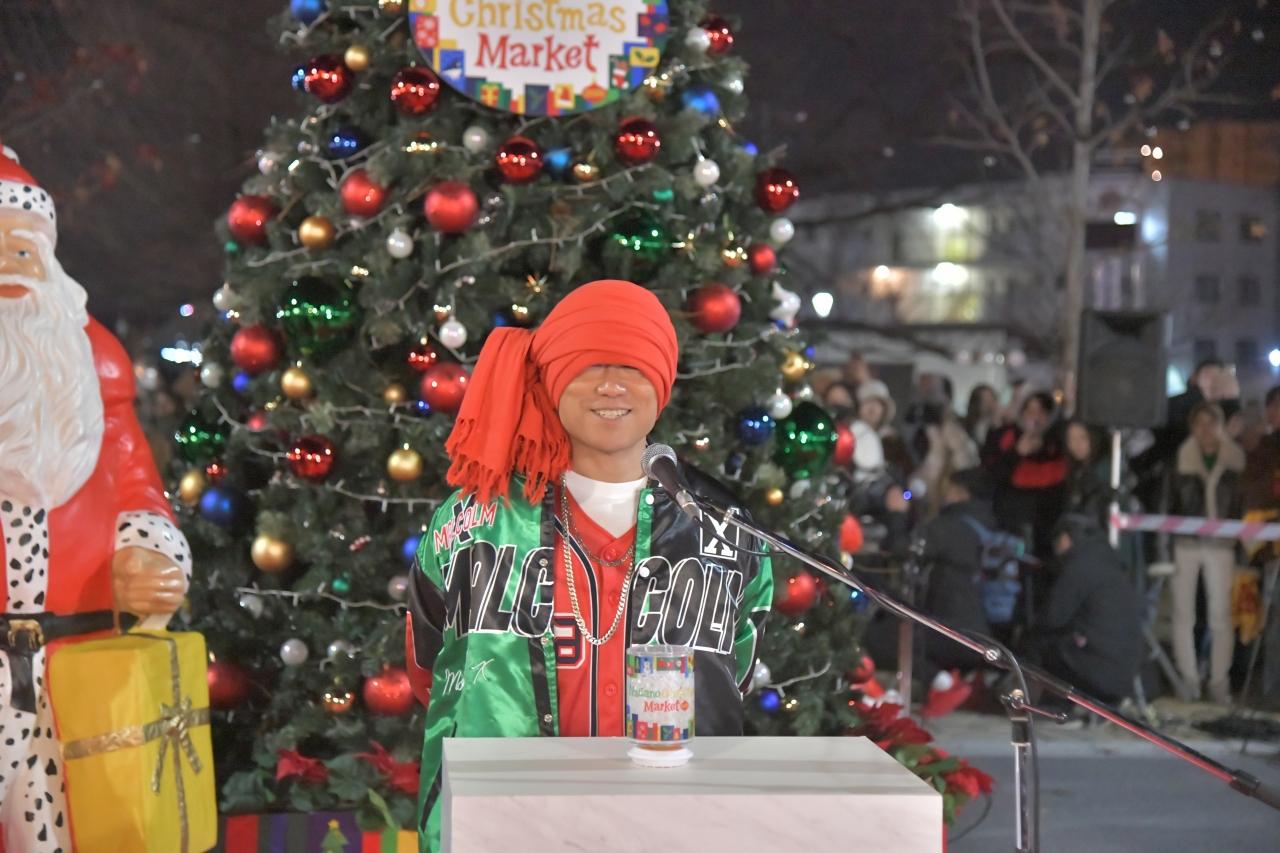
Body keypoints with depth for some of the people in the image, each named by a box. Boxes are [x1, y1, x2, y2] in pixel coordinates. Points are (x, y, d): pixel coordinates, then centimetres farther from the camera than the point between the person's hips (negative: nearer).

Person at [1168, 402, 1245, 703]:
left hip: (1221, 546, 0)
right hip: (1185, 545, 0)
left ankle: (1219, 681, 5)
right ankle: (1189, 678, 11)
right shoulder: (1181, 458, 1)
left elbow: (1242, 503, 7)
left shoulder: (1234, 460, 3)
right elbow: (1169, 503, 3)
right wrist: (1165, 546, -4)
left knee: (1221, 616, -2)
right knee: (1183, 614, 2)